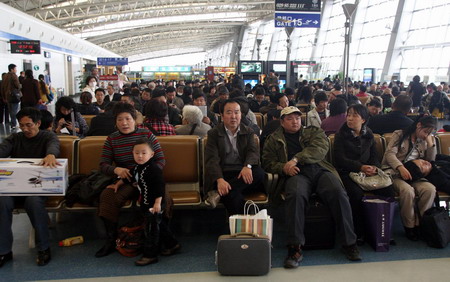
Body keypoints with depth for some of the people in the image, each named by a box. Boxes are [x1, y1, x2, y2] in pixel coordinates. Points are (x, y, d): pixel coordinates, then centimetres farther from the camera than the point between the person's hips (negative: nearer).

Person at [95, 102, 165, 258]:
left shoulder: (147, 134, 4)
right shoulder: (111, 139, 10)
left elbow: (161, 160, 1)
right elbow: (103, 165, 5)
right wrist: (116, 170, -18)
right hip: (123, 180, 2)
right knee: (106, 195, -28)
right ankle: (111, 239, -14)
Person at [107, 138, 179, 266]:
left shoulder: (154, 169, -21)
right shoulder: (137, 168, 8)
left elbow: (160, 186, -25)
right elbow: (128, 177, 27)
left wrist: (157, 203, -27)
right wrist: (117, 184, 37)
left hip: (154, 205, -10)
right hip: (146, 203, 10)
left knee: (151, 229, -2)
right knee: (158, 226, 19)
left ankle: (150, 255, 9)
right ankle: (173, 244, 33)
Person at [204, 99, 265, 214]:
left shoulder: (248, 132, 17)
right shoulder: (213, 134, 8)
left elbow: (253, 151, 1)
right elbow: (212, 159, -6)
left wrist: (247, 166, -25)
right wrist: (219, 179, -26)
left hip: (243, 173, 4)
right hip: (222, 174, -4)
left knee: (259, 172, -31)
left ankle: (219, 193, -31)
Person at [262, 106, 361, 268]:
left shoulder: (314, 132, 21)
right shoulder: (274, 139, 22)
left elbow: (321, 148, 1)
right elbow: (268, 162, 13)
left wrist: (296, 159, -13)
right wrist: (284, 167, -9)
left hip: (320, 171, 2)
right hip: (297, 174, -1)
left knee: (338, 192, -28)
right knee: (295, 194, -36)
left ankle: (349, 243, -15)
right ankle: (295, 248, -32)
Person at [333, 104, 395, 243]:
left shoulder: (368, 135, 12)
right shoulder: (341, 135, -2)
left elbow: (374, 157, 12)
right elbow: (340, 159, -10)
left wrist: (374, 167, -12)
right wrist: (360, 167, -22)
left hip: (368, 172, 4)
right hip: (347, 173, -4)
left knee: (389, 190, -18)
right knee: (356, 193, -33)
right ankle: (358, 232, -15)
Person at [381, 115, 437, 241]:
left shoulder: (424, 141, 20)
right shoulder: (399, 135, 4)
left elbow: (430, 160, 15)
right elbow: (390, 153, -10)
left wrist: (430, 142, 5)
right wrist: (400, 167, -28)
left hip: (413, 175, 5)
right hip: (394, 173, -5)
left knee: (430, 189, -25)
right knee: (407, 190, -34)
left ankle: (419, 224, -12)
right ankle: (409, 226, -14)